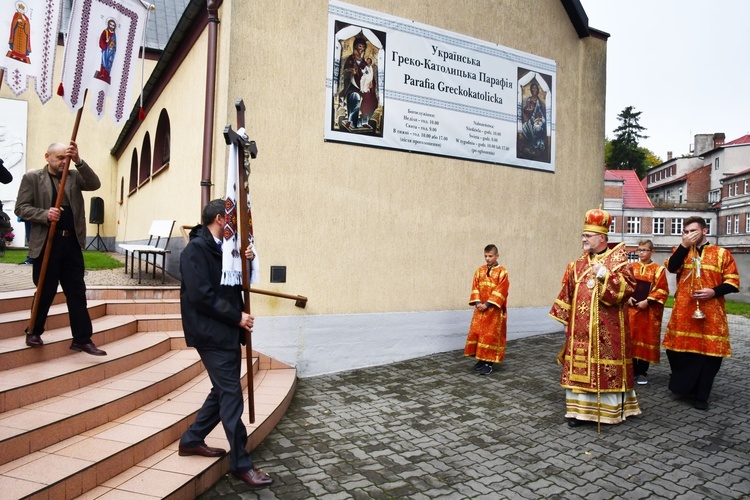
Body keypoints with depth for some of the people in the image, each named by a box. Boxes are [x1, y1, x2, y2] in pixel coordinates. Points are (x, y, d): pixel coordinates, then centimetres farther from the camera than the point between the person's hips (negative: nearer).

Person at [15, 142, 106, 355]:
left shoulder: (74, 176, 12)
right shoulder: (32, 177, 3)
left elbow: (95, 184, -6)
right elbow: (21, 208, -2)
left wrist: (78, 161, -15)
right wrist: (45, 215, -19)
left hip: (72, 242, 3)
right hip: (46, 243, -3)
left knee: (77, 292, 4)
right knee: (46, 291, 6)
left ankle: (82, 339, 8)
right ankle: (34, 332, 28)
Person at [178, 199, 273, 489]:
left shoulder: (222, 248, 13)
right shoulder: (196, 249, -14)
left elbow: (236, 284, 20)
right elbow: (201, 295, -22)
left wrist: (246, 261, 1)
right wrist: (237, 317, -18)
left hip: (227, 331, 9)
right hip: (212, 333, -9)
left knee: (223, 390, 17)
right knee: (231, 394, -6)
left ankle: (192, 440, 32)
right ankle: (241, 463, 4)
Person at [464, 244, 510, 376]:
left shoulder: (502, 272, -5)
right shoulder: (480, 271, 10)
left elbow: (500, 291, -12)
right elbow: (475, 288, 6)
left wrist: (488, 304, -17)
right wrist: (477, 302, -9)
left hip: (494, 310, -5)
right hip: (480, 309, 5)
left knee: (491, 335, -3)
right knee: (477, 333, 5)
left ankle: (488, 363, 2)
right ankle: (481, 360, 18)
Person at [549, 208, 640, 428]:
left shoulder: (617, 259, -3)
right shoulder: (578, 264, 10)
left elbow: (628, 287, -11)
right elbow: (568, 293, 12)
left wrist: (606, 276, -22)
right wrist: (566, 321, 10)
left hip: (608, 327, -4)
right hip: (581, 326, 5)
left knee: (608, 365, 2)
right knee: (579, 365, 5)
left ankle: (611, 409, 17)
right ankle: (579, 409, 13)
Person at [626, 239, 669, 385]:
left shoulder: (658, 269, -1)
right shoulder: (631, 267, 8)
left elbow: (662, 290, -6)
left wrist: (648, 301, -14)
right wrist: (627, 297, -6)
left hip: (649, 311, -3)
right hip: (631, 309, 3)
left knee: (646, 339, 2)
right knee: (631, 339, 5)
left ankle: (642, 372, 13)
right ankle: (632, 370, 17)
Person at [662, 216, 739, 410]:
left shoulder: (722, 253, 5)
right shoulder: (681, 252, 12)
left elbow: (733, 282, 1)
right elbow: (671, 267, -9)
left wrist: (713, 292, -15)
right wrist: (684, 245, -12)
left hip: (711, 313, -2)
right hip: (683, 311, 2)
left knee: (709, 352, 1)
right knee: (679, 348, 5)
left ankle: (701, 396, 13)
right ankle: (683, 385, 25)